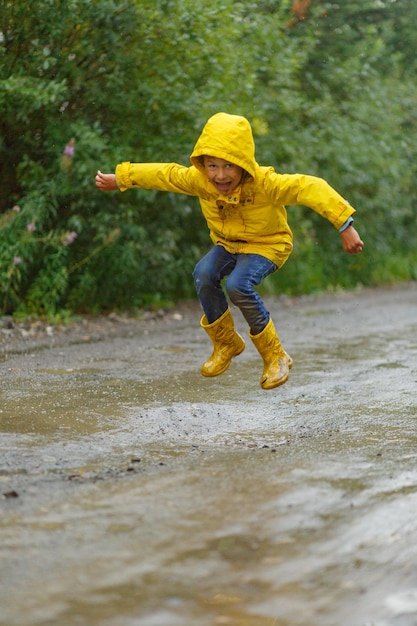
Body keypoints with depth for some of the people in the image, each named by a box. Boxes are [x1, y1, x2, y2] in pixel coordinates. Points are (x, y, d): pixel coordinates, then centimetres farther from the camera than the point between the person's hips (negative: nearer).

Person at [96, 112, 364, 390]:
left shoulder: (265, 183, -33)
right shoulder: (198, 180, -19)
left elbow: (311, 188, -38)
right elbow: (163, 174, -3)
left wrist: (345, 226, -45)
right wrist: (119, 179, 6)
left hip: (268, 244, -5)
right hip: (228, 244, 5)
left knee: (238, 285, -33)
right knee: (204, 274, -27)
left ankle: (276, 358, -13)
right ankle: (226, 343, 0)